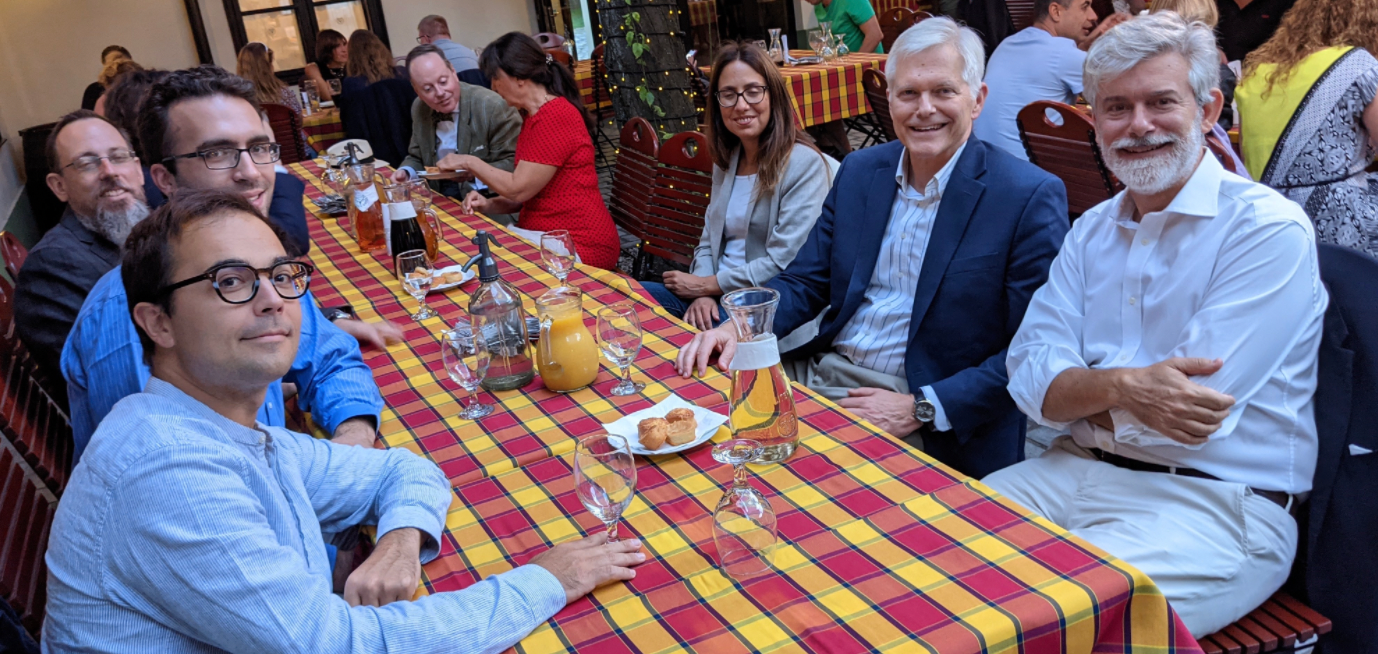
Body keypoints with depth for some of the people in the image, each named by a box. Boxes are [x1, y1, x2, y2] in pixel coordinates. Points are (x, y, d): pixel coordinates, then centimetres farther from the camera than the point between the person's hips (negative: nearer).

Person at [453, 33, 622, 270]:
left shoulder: (556, 116, -17)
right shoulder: (533, 117, 14)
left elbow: (518, 188, -17)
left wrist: (470, 162, -4)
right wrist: (488, 204, -1)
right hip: (539, 233, 9)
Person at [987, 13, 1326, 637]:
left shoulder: (1270, 229, -9)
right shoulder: (1093, 230, 11)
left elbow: (1193, 407, -19)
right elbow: (1030, 376, -1)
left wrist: (1081, 387, -4)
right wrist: (1122, 386, -22)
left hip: (1217, 503, -6)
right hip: (1077, 470, 6)